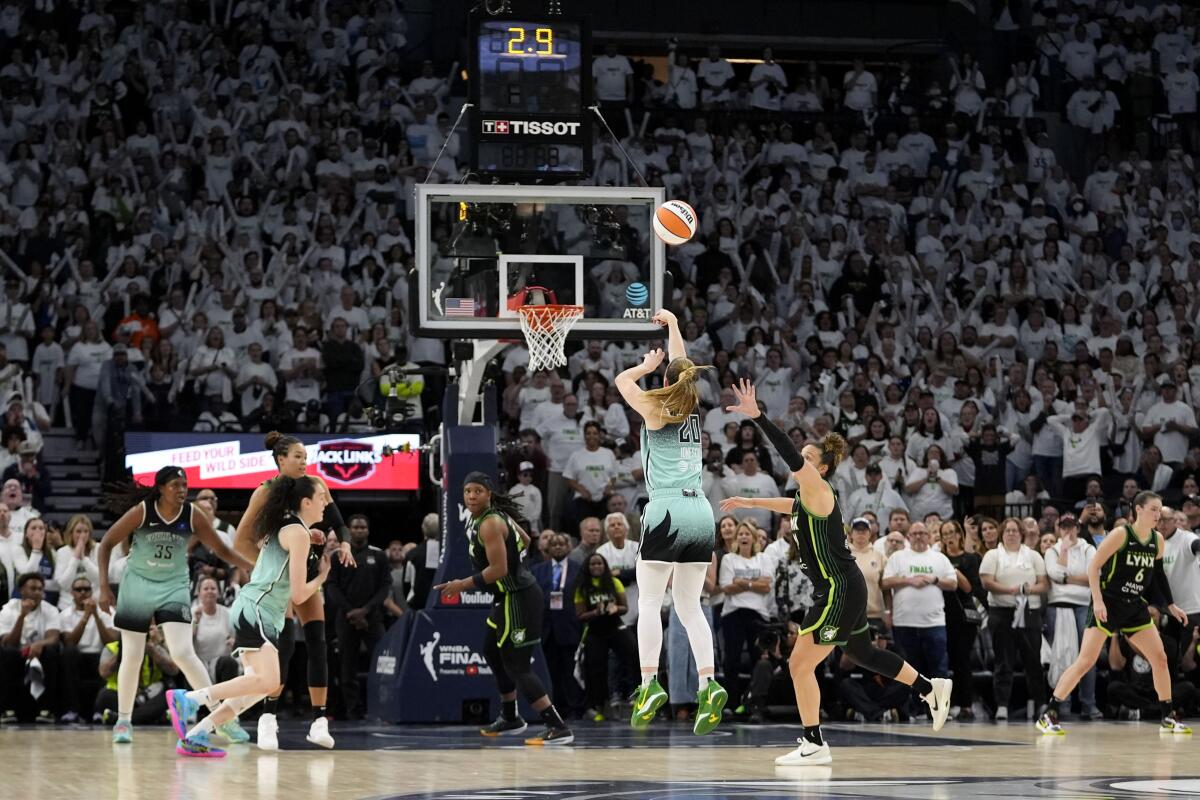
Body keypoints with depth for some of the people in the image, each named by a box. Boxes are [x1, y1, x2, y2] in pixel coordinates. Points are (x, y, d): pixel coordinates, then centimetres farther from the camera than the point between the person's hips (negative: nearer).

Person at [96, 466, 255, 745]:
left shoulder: (193, 517, -10)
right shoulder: (141, 512, -15)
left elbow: (222, 550, -2)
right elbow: (106, 544, -7)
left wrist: (254, 567, -16)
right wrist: (104, 587, -13)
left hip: (174, 587, 0)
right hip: (137, 585, 0)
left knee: (183, 653, -15)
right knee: (131, 657, 4)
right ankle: (123, 721, 20)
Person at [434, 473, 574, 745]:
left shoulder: (489, 524, -19)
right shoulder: (497, 514, 9)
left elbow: (498, 570, -23)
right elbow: (524, 541, 23)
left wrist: (463, 585, -16)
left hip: (517, 598, -11)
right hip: (509, 596, 11)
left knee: (517, 666, -11)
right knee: (492, 652, 25)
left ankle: (557, 727, -17)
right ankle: (510, 719, 39)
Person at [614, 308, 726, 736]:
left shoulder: (656, 410, 2)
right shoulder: (696, 412, 15)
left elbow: (622, 380, 17)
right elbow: (683, 368, 32)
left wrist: (649, 364, 32)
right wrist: (673, 324, 42)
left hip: (665, 512, -5)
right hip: (701, 513, 5)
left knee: (649, 603, -2)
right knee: (689, 606, 7)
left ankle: (649, 684, -15)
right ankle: (708, 683, -9)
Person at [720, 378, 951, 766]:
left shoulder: (819, 490, -15)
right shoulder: (807, 497, 11)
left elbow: (791, 456, -30)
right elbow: (789, 505, 36)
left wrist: (757, 417, -36)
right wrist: (747, 502, 39)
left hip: (839, 591, -10)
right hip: (842, 589, 10)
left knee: (800, 664, -7)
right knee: (862, 652, 26)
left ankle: (814, 745, -1)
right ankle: (931, 688, 39)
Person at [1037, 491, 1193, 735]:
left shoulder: (1157, 540, 6)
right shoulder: (1121, 534, -14)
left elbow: (1157, 574, 20)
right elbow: (1093, 566, -15)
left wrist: (1171, 605, 19)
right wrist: (1097, 600, -23)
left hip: (1135, 607, 6)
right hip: (1108, 604, -6)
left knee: (1160, 658, 3)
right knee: (1086, 661, -12)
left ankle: (1169, 718, 16)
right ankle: (1048, 715, -8)